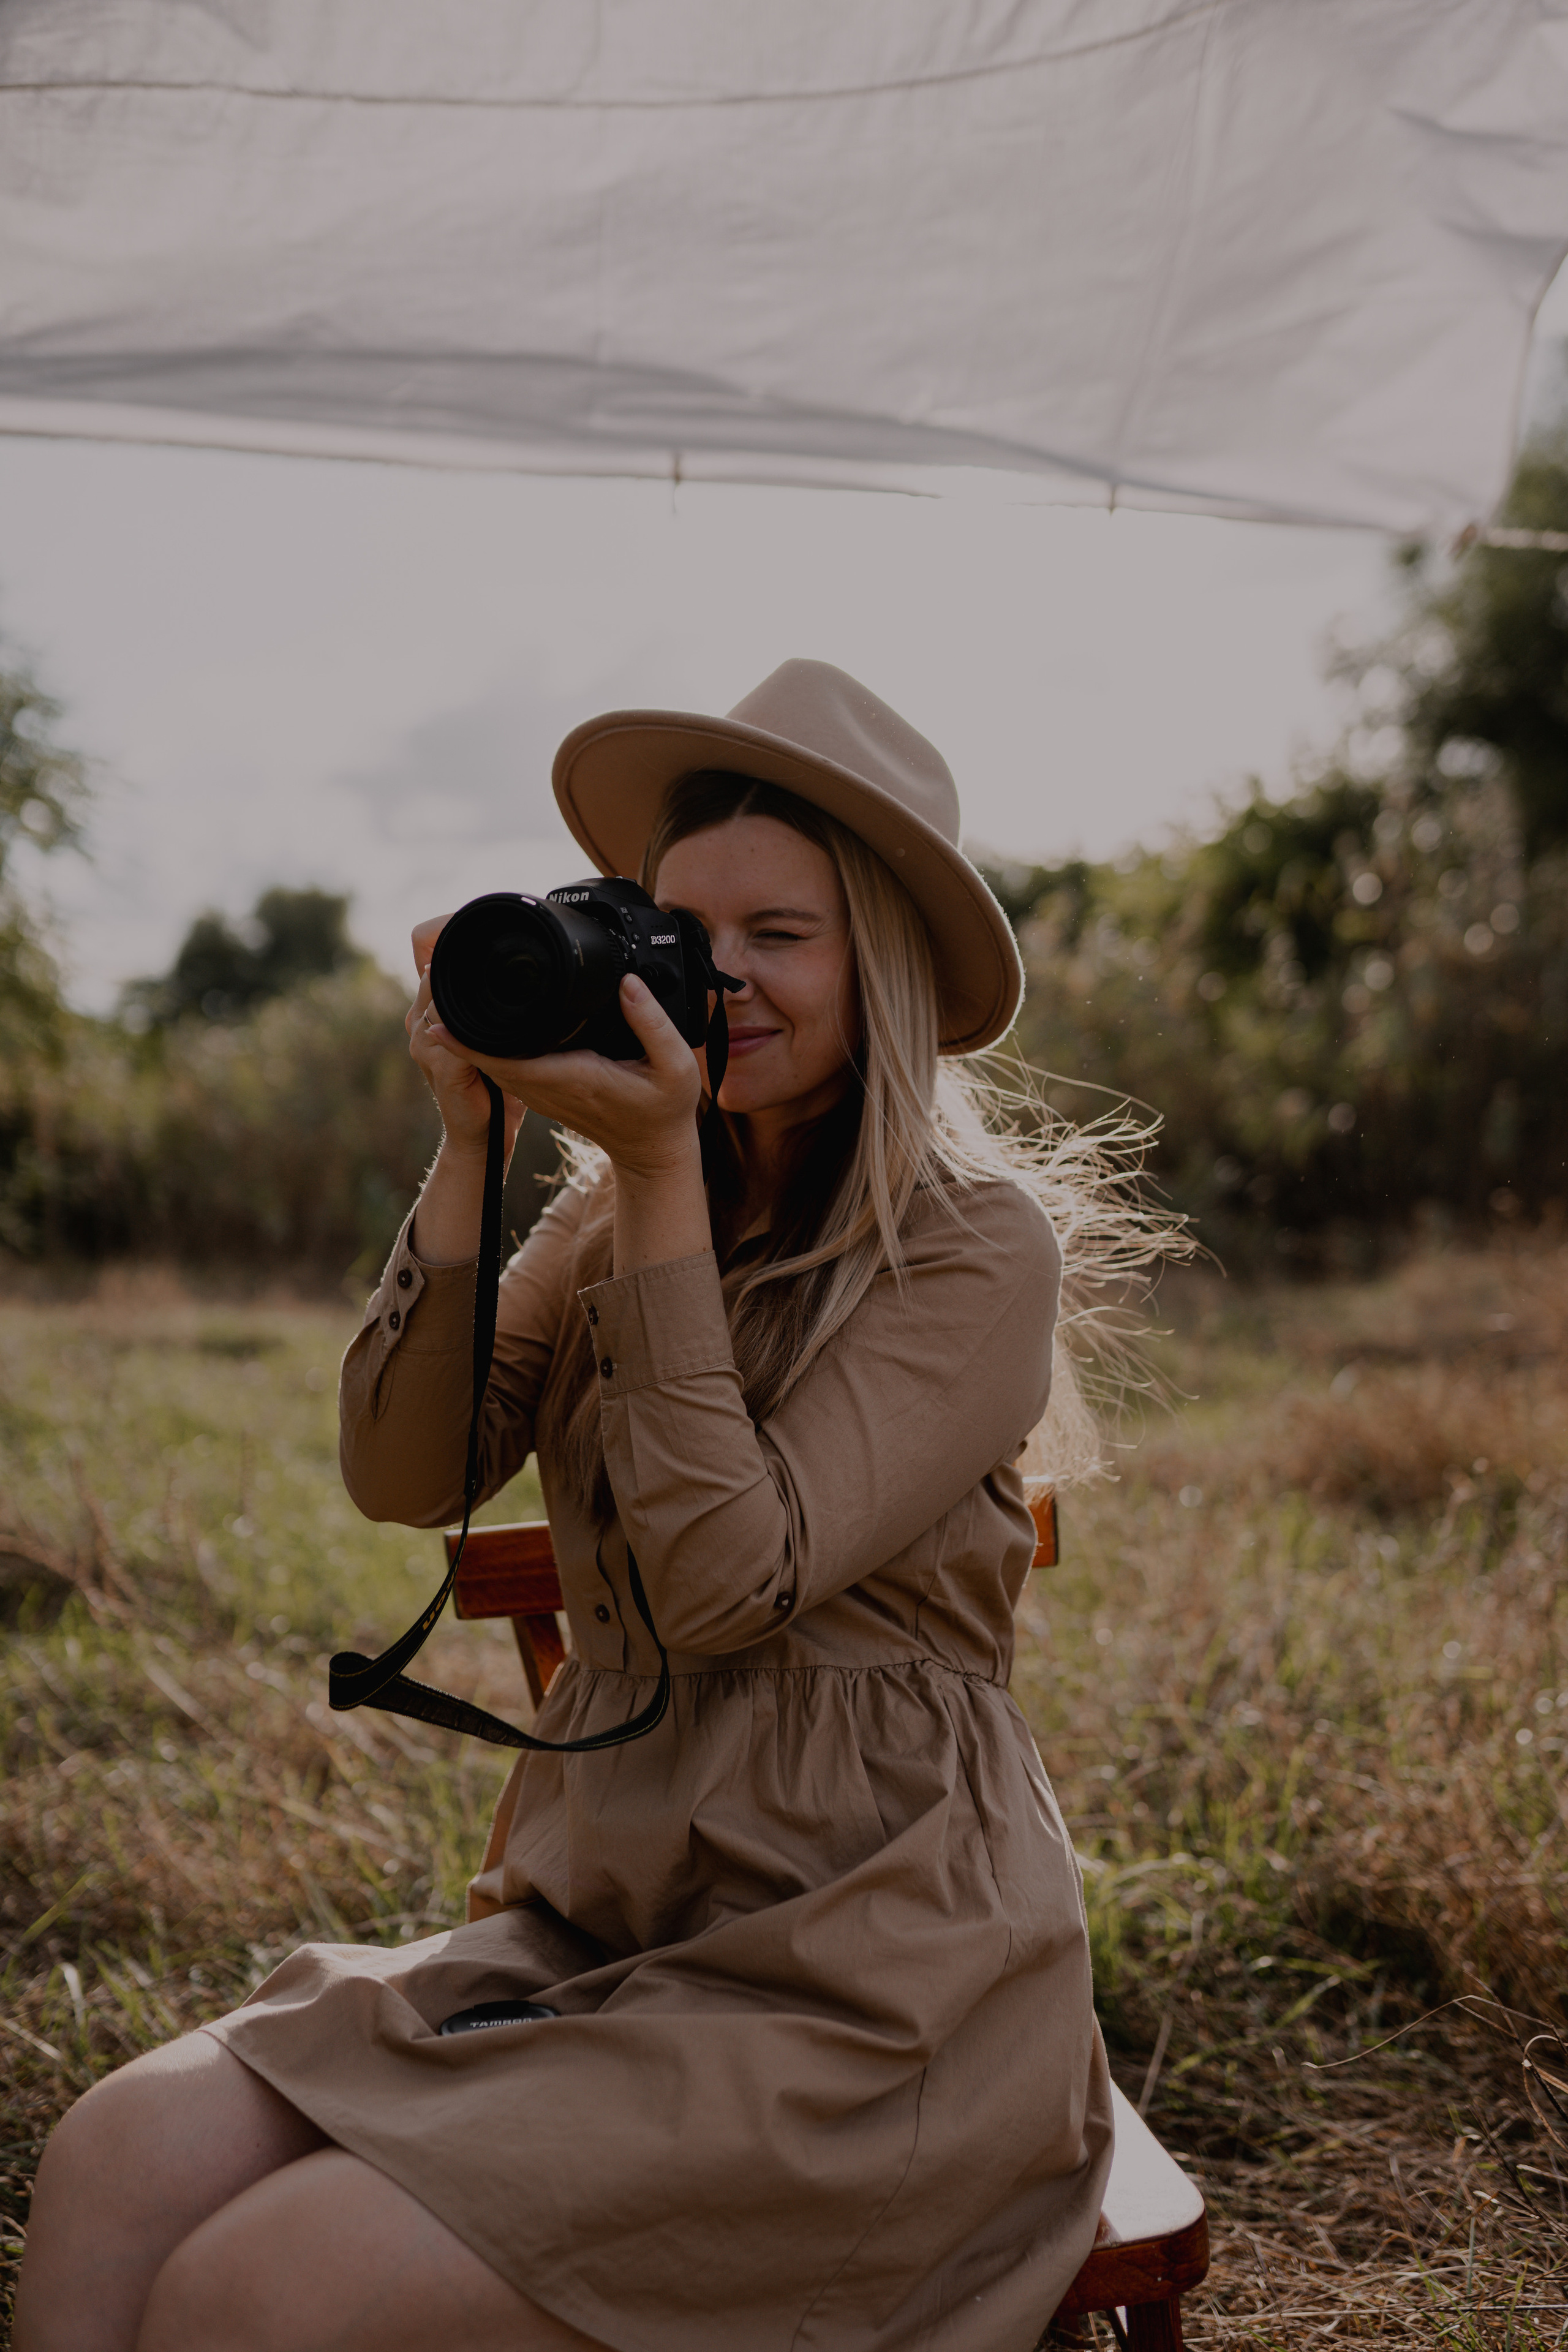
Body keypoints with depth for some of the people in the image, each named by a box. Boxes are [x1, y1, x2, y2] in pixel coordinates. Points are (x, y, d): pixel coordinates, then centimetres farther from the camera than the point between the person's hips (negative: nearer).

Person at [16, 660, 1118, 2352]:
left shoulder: (973, 1244, -9)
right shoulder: (619, 1212, 9)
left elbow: (731, 1579, -18)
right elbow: (404, 1474, -2)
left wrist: (665, 1176, -19)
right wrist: (468, 1142, -9)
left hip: (866, 1977, -5)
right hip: (603, 1920, 6)